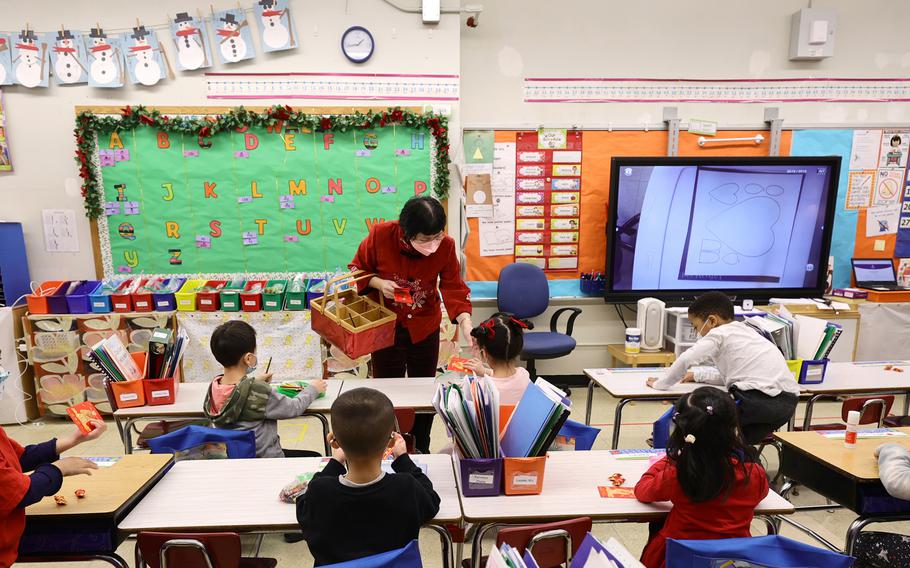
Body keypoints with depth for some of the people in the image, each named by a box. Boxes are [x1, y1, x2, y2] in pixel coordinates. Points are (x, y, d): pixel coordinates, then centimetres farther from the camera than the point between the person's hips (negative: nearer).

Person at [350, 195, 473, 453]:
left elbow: (454, 287, -18)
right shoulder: (380, 235, -23)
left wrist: (465, 321, -33)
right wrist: (379, 283, -27)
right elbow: (358, 270, -8)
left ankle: (422, 451, 39)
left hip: (425, 328, 1)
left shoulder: (446, 245, -21)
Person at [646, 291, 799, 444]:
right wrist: (697, 376, 31)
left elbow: (685, 360, -12)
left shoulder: (719, 334, 0)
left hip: (759, 397, -8)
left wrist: (660, 384, 1)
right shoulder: (744, 331, 25)